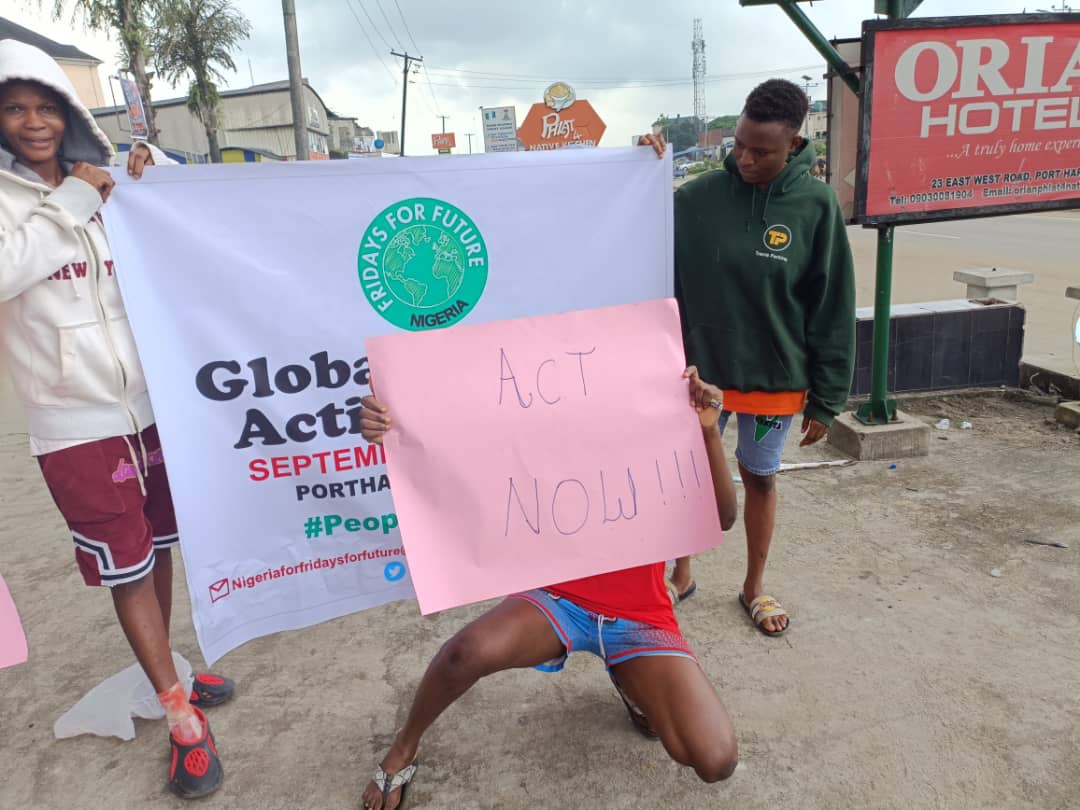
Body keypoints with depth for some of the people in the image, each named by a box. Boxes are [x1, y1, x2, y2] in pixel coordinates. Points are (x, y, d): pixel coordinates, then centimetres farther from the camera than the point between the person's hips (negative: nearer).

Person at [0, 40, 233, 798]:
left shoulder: (110, 187, 7)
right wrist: (73, 202, -14)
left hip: (154, 403, 4)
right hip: (77, 422, -4)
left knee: (159, 548, 17)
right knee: (125, 566, 3)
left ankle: (164, 674, 38)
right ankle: (182, 719, 14)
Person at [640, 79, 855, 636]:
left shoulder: (817, 205, -10)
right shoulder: (699, 196, -8)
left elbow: (833, 311, -7)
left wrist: (825, 399, -6)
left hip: (776, 379, -1)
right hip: (699, 372, 1)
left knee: (760, 479, 15)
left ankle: (754, 587, 36)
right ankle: (681, 574, 37)